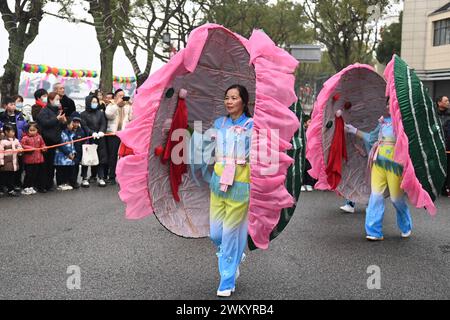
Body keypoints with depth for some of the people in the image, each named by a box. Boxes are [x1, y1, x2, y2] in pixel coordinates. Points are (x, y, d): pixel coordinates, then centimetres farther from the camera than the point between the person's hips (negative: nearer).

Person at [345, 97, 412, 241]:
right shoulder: (383, 121, 13)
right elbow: (371, 137, 24)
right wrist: (354, 130, 24)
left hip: (394, 164, -5)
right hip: (378, 163, 5)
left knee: (397, 198, 4)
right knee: (376, 195, -1)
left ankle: (406, 227, 29)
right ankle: (375, 231, 5)